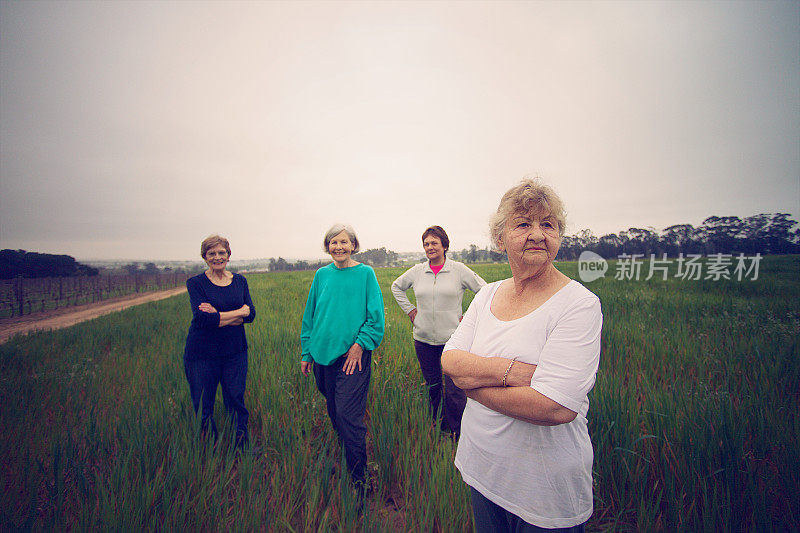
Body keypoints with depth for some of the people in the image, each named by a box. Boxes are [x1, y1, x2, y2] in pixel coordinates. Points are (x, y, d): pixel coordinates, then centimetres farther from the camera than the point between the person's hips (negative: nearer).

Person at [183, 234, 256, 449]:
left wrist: (218, 315, -17)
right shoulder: (196, 283, -3)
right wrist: (239, 312, -15)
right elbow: (202, 318, -17)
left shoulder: (240, 281, 6)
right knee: (203, 408, 9)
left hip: (235, 351, 2)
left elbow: (251, 315, -5)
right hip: (202, 354, -2)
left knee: (236, 403, 9)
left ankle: (242, 449, 25)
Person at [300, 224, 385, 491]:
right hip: (323, 354, 5)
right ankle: (342, 462, 41)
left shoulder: (365, 273, -3)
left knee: (348, 417, -5)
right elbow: (310, 315, 12)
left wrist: (360, 343, -12)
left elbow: (376, 316, -4)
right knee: (334, 413, 17)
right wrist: (306, 352, 11)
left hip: (353, 355, -4)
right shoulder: (321, 275, 7)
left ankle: (359, 481, 13)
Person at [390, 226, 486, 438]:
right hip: (423, 339, 3)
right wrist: (409, 309, 12)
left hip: (452, 338, -3)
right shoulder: (417, 271, 5)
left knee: (455, 391, -3)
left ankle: (458, 436, 14)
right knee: (432, 386, 16)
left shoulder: (459, 269, -3)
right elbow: (396, 287, 21)